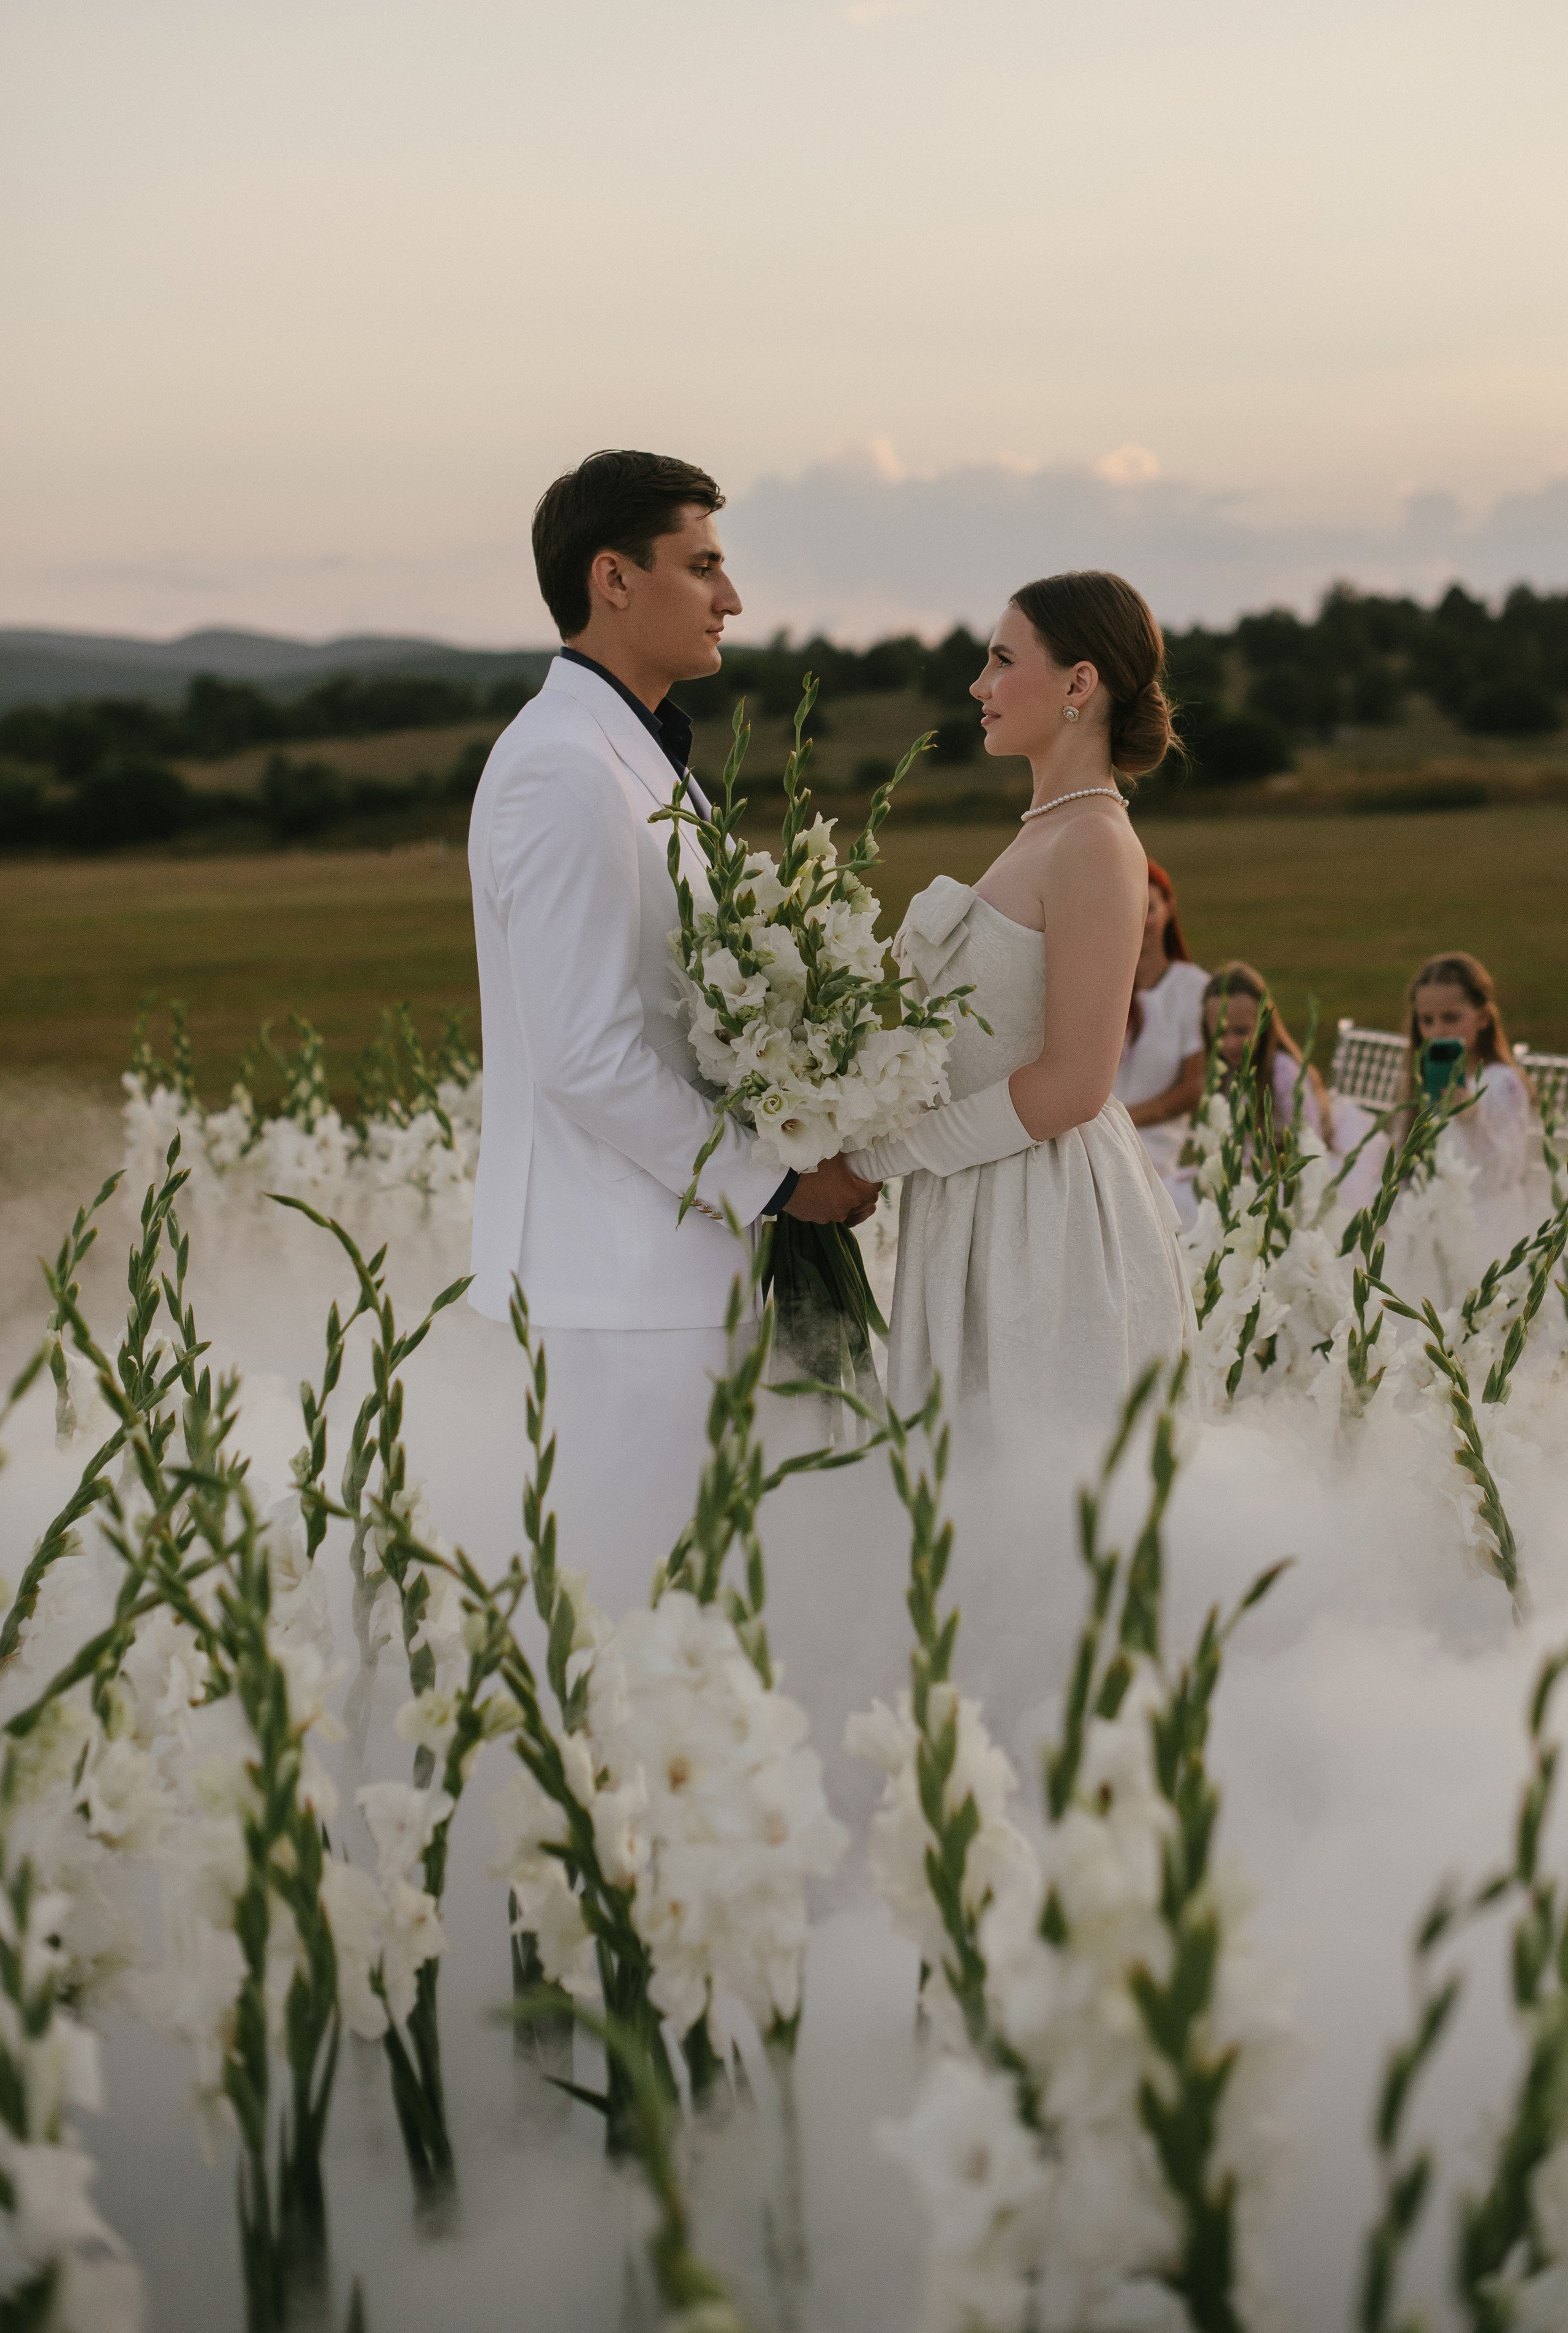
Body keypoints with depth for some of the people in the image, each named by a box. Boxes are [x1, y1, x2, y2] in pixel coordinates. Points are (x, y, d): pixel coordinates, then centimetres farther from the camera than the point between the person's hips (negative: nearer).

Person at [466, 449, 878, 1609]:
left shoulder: (633, 753, 17)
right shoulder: (567, 770, -16)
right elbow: (588, 1056, -22)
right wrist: (775, 1182, -13)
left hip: (661, 1253, 10)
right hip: (615, 1270, -10)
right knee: (627, 1600, -4)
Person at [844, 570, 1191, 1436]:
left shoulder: (1094, 846, -15)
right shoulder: (1042, 832, 14)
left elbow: (1072, 1084, -20)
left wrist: (876, 1156, -14)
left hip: (1052, 1231, -9)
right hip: (983, 1226, 9)